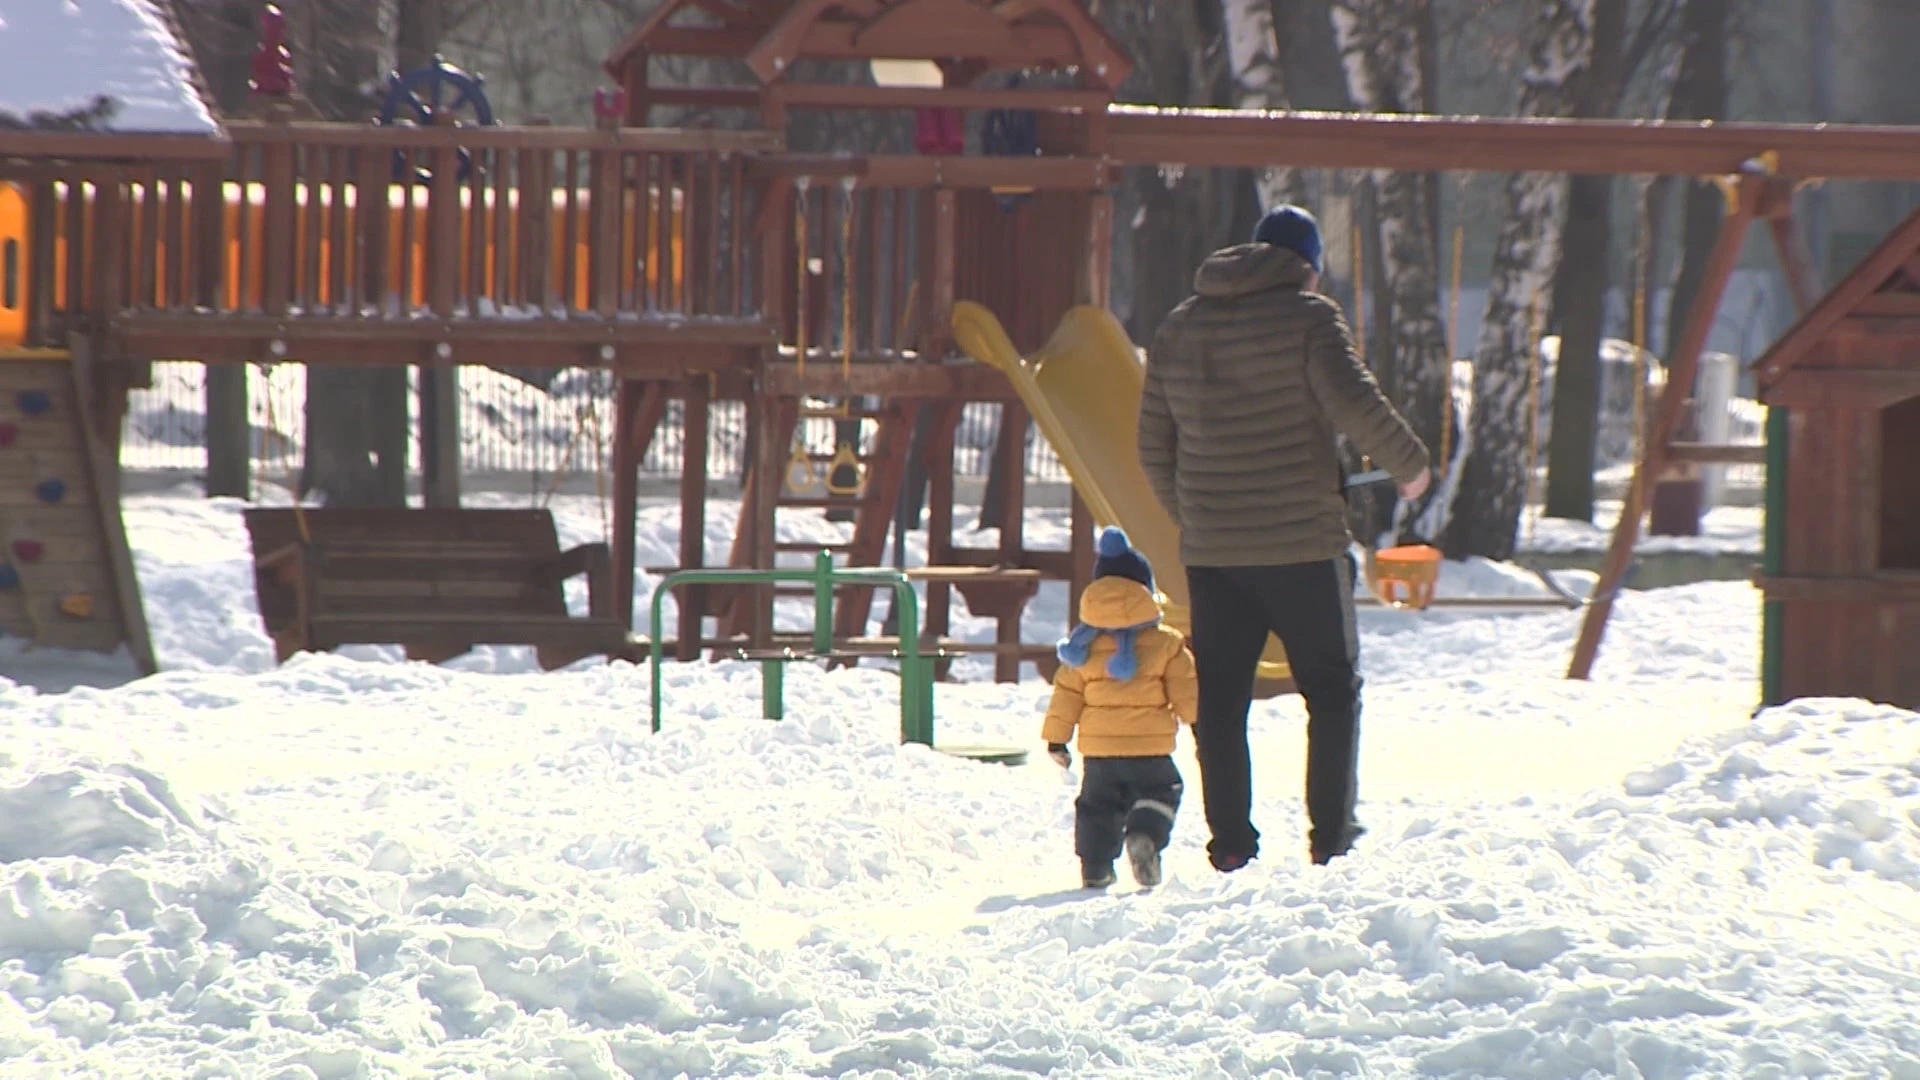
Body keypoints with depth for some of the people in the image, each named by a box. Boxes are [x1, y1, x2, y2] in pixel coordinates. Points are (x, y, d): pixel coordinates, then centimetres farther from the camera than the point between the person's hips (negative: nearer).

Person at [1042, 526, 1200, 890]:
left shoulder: (1083, 647, 3)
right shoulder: (1166, 644, -4)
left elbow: (1067, 694, 5)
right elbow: (1186, 692, -3)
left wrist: (1056, 738, 11)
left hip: (1098, 750, 2)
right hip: (1150, 748, -2)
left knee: (1098, 805, 15)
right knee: (1160, 794, 12)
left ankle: (1095, 867, 11)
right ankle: (1144, 836, -15)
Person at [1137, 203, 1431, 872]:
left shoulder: (1179, 329, 12)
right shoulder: (1306, 316, -6)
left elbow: (1153, 446, 14)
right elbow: (1353, 403, -19)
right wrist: (1409, 464, -5)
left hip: (1210, 551, 4)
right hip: (1302, 543, -4)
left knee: (1219, 697, 8)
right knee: (1332, 689, 8)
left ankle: (1230, 844, 5)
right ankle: (1331, 835, 5)